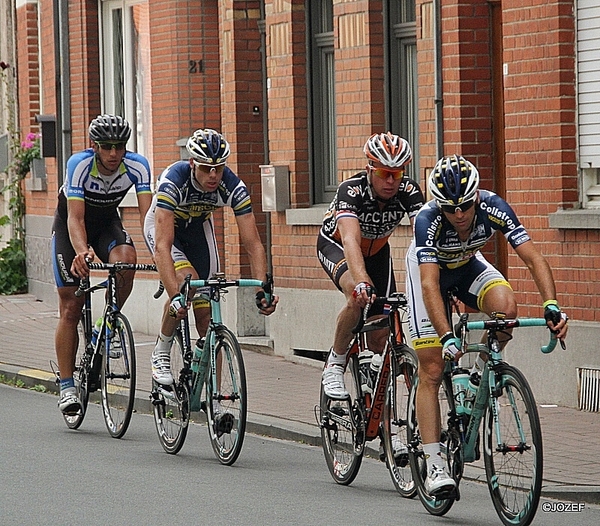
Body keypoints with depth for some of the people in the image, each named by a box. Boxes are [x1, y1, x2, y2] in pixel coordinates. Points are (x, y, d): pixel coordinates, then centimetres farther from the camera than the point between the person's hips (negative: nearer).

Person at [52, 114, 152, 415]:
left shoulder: (136, 166, -24)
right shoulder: (79, 164, -31)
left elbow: (148, 213, -31)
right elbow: (76, 217, -38)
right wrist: (82, 251, -57)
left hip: (107, 223, 2)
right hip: (70, 226, -2)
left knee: (126, 260, -33)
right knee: (70, 308, -5)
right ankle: (66, 387, 4)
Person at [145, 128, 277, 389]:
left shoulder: (233, 187, -30)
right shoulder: (173, 181, -39)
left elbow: (253, 244, -28)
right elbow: (162, 246, -45)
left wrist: (262, 291, -40)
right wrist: (175, 296, -55)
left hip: (199, 227, 3)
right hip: (162, 226, -3)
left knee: (207, 313, -3)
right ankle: (161, 354, -11)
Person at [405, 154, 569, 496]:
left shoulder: (494, 208, -31)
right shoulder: (428, 220, -38)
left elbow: (534, 258, -32)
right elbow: (430, 284, -45)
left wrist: (552, 306, -47)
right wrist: (447, 337, -56)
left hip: (468, 265, 3)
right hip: (429, 268, -2)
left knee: (506, 306, -31)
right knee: (431, 370, -10)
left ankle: (481, 374, -3)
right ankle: (434, 465, -8)